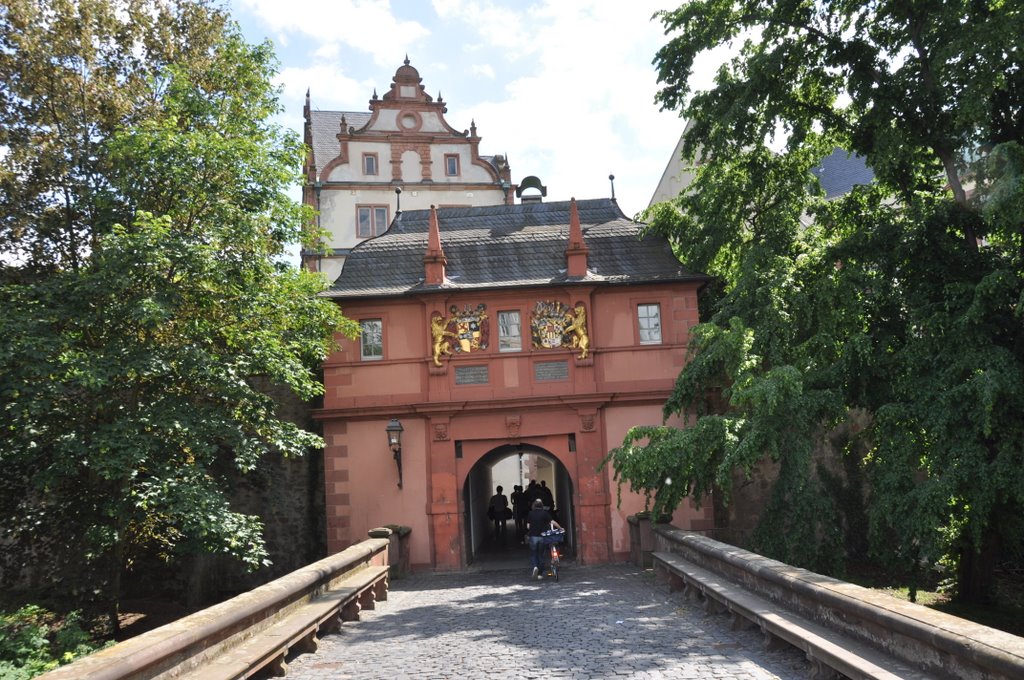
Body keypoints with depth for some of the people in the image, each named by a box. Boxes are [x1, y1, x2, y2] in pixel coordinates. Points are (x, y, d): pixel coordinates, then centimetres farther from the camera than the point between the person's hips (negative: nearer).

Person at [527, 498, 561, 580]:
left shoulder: (530, 514, 1)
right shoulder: (545, 513, -2)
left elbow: (528, 526, 0)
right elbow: (553, 522, -11)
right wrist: (560, 528, -2)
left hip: (533, 536, 0)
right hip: (542, 536, 0)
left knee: (533, 554, 11)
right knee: (541, 554, 10)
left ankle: (535, 567, -17)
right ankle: (539, 574, 11)